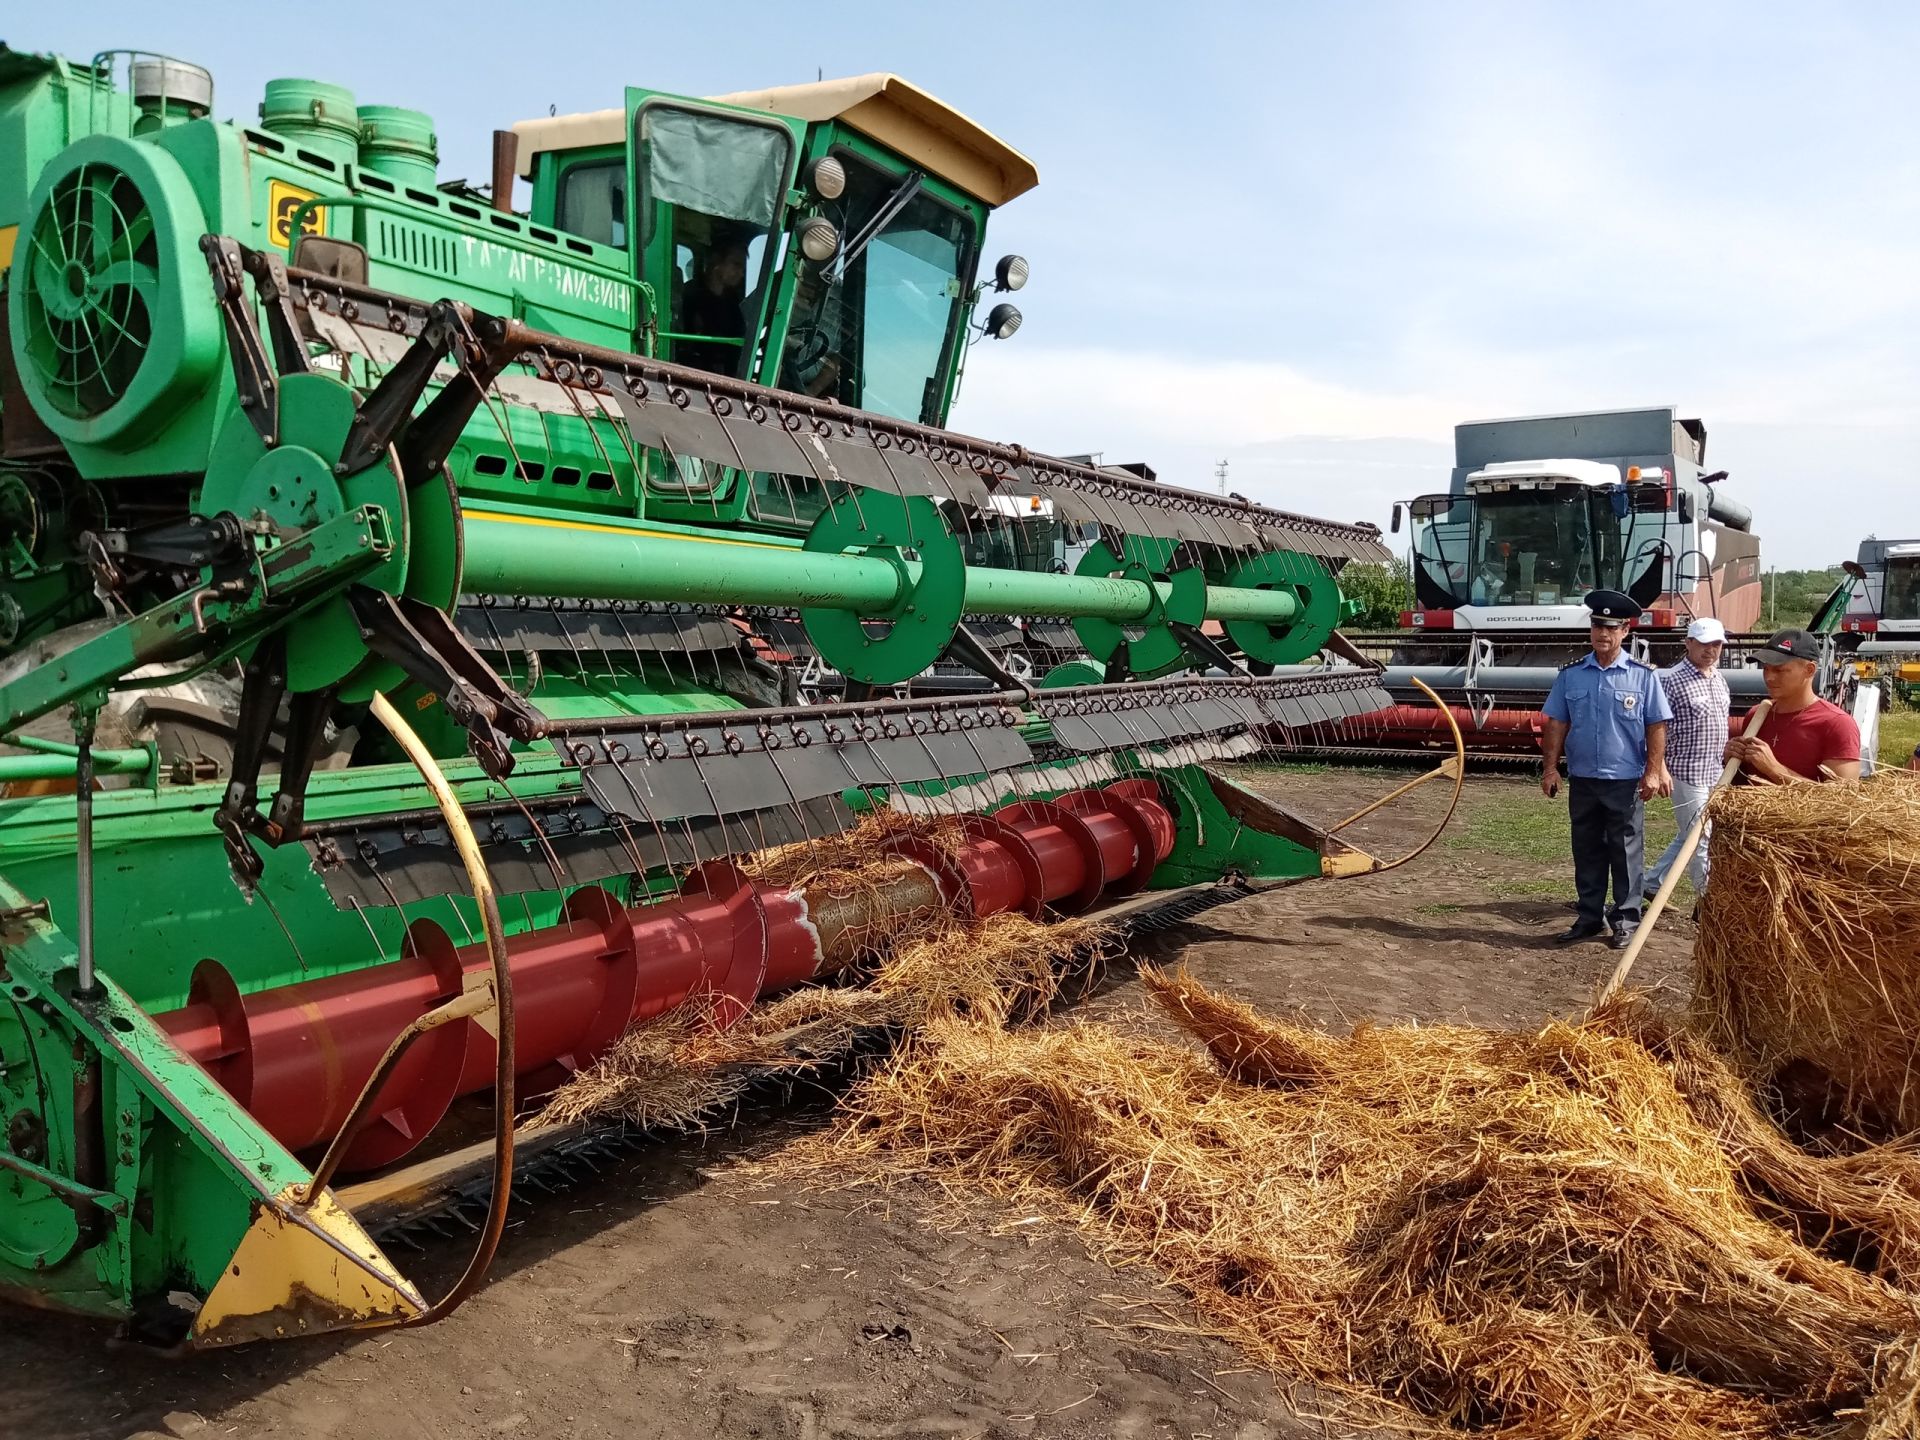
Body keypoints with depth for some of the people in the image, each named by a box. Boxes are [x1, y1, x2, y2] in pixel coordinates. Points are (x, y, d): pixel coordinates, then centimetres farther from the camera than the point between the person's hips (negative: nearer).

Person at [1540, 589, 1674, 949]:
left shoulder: (1644, 676, -3)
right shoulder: (1570, 675, 4)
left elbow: (1656, 728, -3)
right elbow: (1557, 724, 5)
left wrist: (1653, 772, -9)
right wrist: (1551, 768, -1)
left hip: (1626, 781, -3)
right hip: (1582, 780, 3)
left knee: (1625, 853, 5)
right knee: (1587, 852, 11)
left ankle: (1626, 920, 15)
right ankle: (1590, 917, 22)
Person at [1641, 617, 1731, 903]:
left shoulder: (1719, 678, 12)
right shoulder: (1671, 679, -13)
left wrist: (1728, 753, 23)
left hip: (1715, 772, 8)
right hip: (1688, 773, -8)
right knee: (1699, 840, -2)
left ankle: (1649, 882, 26)